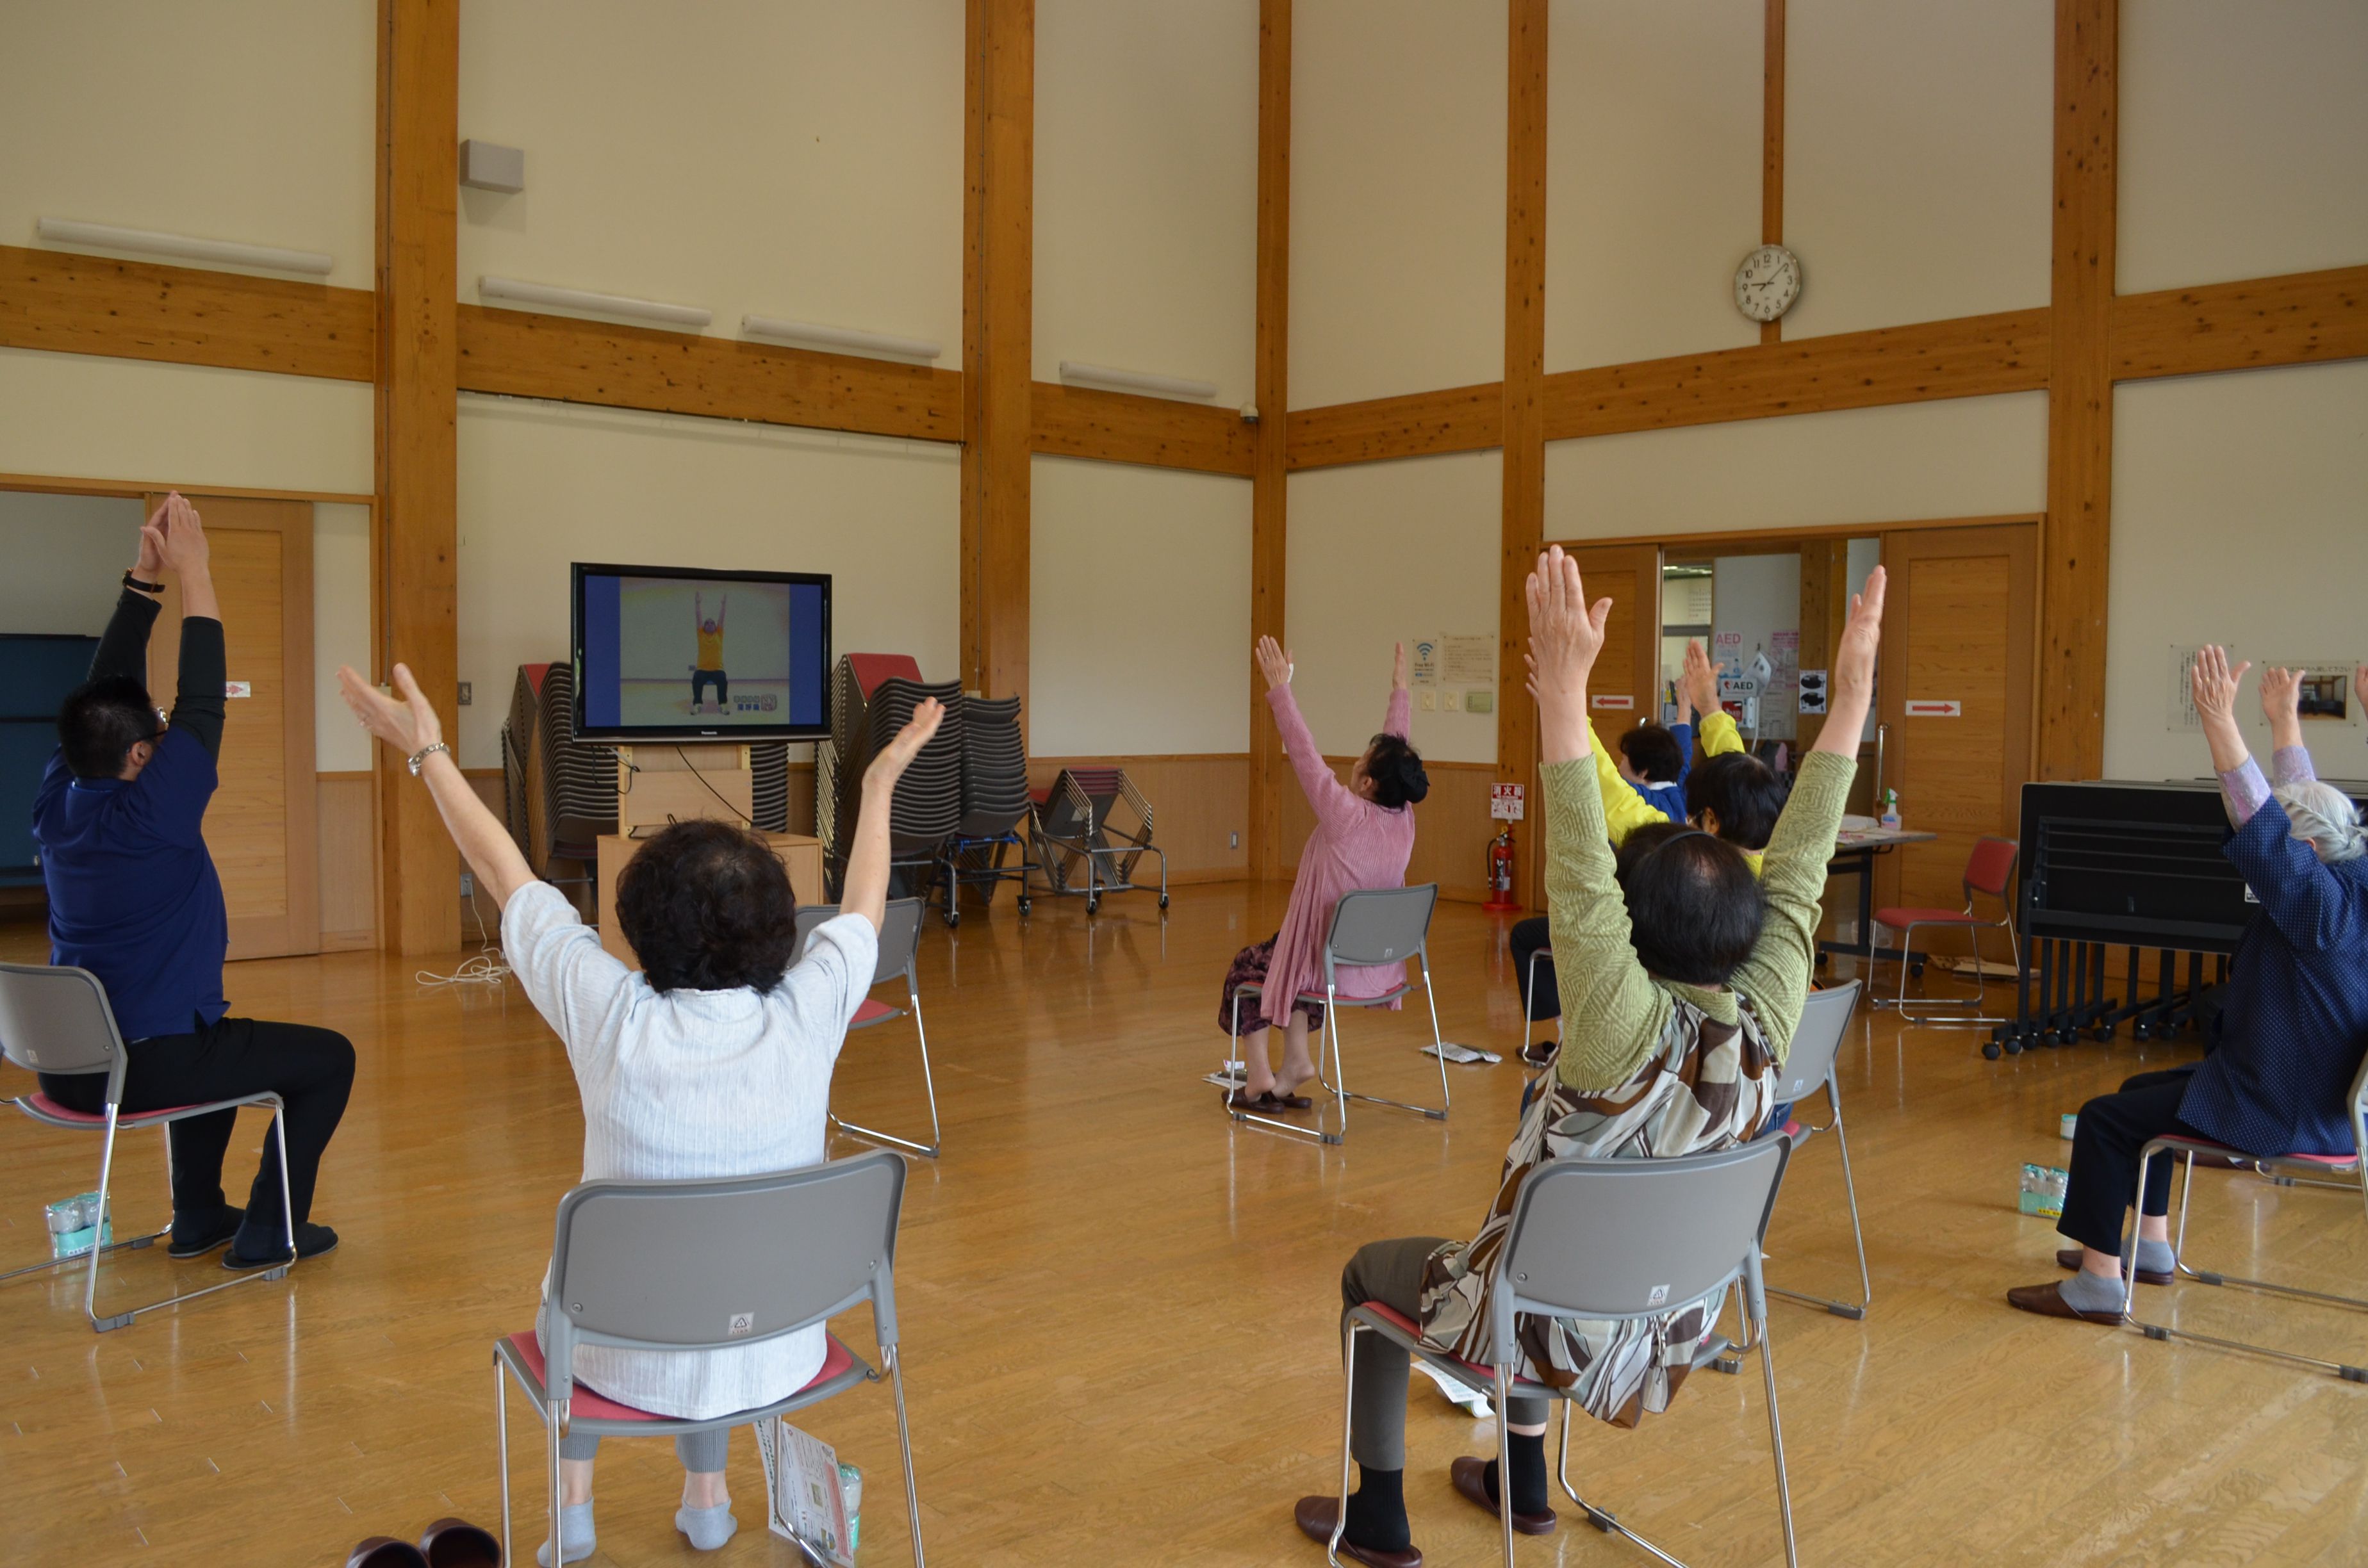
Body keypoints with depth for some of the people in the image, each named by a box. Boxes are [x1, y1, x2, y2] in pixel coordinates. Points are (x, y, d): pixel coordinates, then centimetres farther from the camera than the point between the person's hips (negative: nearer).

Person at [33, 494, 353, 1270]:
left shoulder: (57, 803, -1)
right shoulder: (151, 817, -21)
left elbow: (107, 687, 5)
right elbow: (202, 704, -17)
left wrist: (145, 573, 3)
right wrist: (192, 572, -14)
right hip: (148, 1065, -8)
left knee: (220, 1039, 35)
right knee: (327, 1057, 8)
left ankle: (199, 1215, 36)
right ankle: (269, 1229, 10)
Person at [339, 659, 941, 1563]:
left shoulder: (615, 1021, -23)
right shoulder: (809, 1014, -18)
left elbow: (509, 878, -8)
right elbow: (863, 909, 4)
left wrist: (430, 755, 5)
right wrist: (881, 785, 19)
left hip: (637, 1364, -1)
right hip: (779, 1355, 2)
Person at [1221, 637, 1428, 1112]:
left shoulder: (1348, 815, -24)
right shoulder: (1404, 817, -7)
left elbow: (1305, 753, -21)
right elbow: (1396, 751, 6)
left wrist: (1280, 687, -16)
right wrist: (1400, 691, 17)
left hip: (1331, 967, -6)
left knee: (1245, 966, 21)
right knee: (1286, 949, 32)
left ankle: (1258, 1074, 20)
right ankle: (1296, 1062, 27)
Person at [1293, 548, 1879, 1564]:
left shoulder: (1631, 1033, -34)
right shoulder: (1766, 1025, -19)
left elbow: (1577, 881, -42)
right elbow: (1798, 866, -13)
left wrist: (1564, 692, -47)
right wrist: (1851, 693, -13)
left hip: (1551, 1327, -6)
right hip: (1667, 1323, 6)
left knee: (1369, 1271, 21)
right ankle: (1524, 1482, 46)